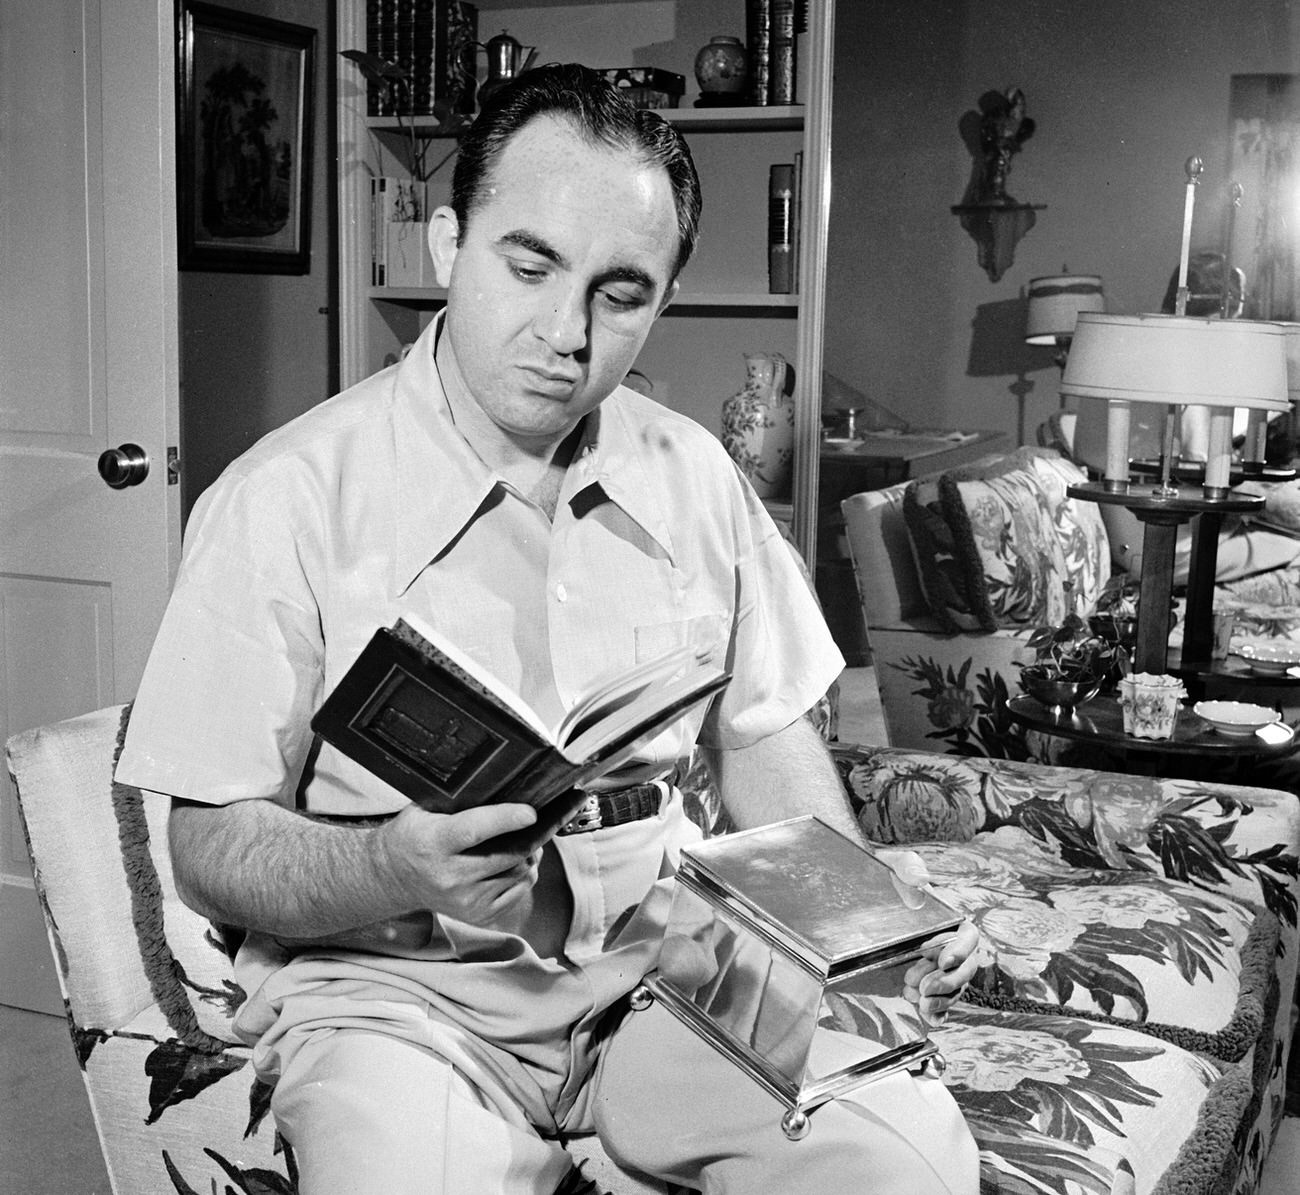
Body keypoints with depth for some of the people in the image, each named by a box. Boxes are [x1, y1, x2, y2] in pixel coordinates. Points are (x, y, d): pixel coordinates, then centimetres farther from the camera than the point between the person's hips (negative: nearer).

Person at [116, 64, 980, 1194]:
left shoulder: (694, 475, 4)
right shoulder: (287, 500, -11)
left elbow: (763, 734, 14)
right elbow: (213, 849, -9)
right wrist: (401, 869, -29)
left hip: (654, 952, 4)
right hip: (395, 985, -3)